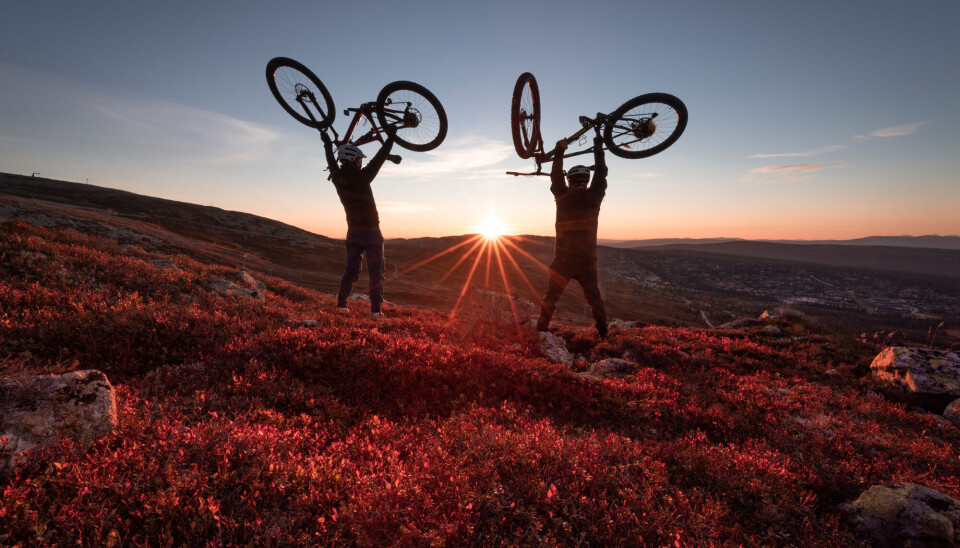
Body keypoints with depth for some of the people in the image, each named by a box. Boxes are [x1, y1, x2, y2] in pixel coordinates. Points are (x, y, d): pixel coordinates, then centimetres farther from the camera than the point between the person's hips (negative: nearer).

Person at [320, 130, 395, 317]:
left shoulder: (337, 179, -2)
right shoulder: (361, 178, -17)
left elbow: (331, 161, 18)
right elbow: (380, 157, -9)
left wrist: (327, 142, 36)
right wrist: (391, 137, 3)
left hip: (353, 232, 6)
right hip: (371, 233, -6)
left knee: (351, 268, 15)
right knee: (376, 272, 0)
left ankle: (341, 302, 12)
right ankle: (375, 309, 0)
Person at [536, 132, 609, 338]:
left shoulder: (562, 197, -5)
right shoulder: (593, 198, -4)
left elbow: (555, 177, 13)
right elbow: (601, 174, 12)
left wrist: (559, 151, 23)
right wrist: (598, 147, 24)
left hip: (563, 261, -1)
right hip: (587, 261, 1)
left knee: (550, 296, 9)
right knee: (594, 297, 16)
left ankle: (541, 330, 7)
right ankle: (603, 332, 21)